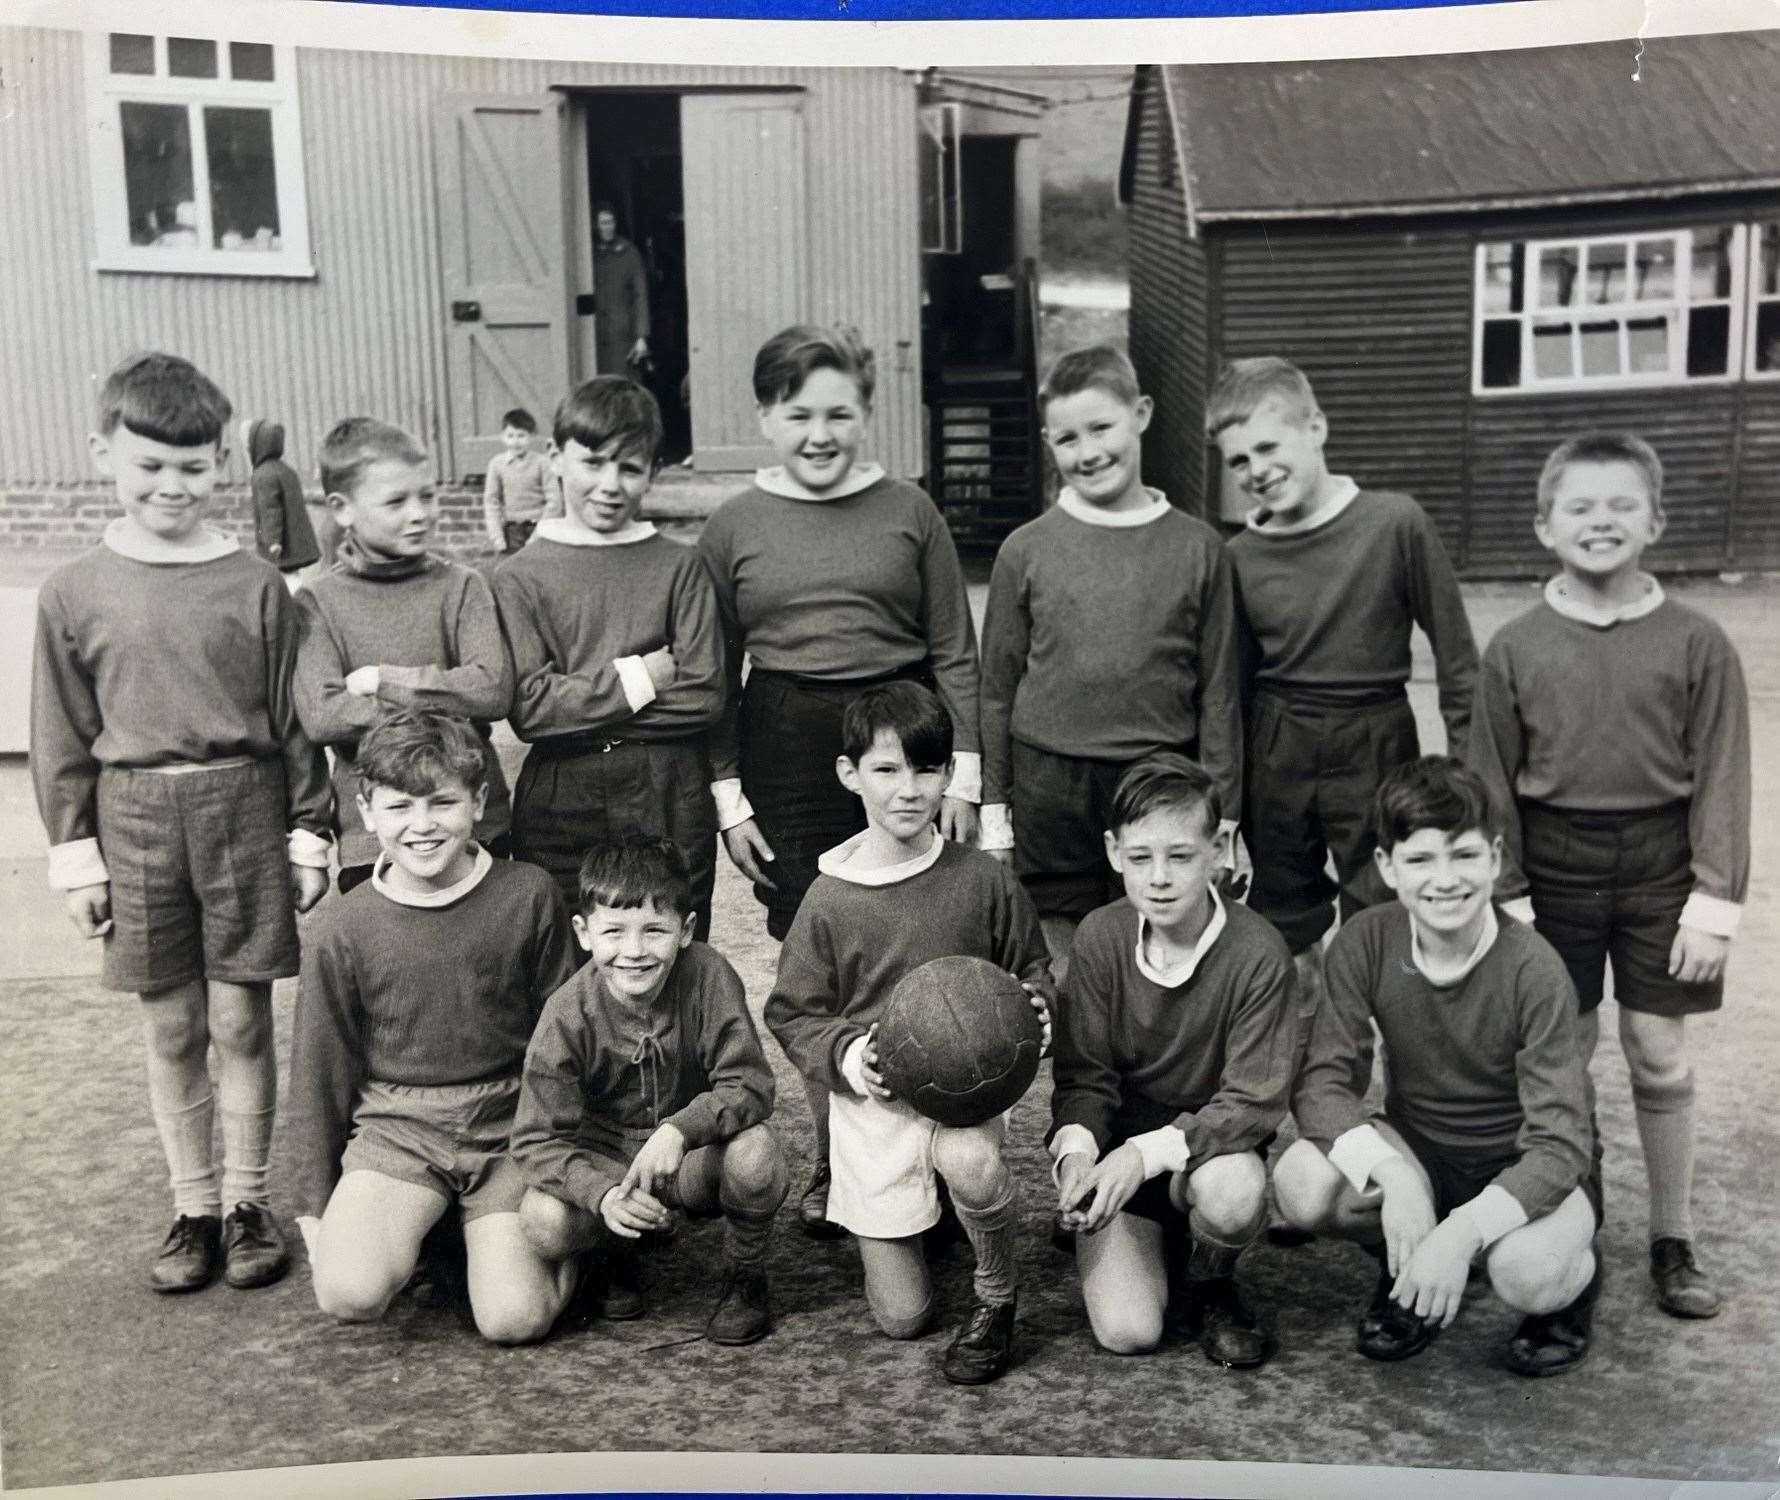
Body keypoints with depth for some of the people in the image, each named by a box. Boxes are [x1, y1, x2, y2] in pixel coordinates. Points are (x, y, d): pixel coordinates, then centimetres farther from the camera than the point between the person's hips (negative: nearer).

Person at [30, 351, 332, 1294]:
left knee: (240, 1020, 6)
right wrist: (75, 853, 2)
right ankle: (193, 1208, 24)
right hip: (135, 820, 1)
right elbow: (62, 739, 4)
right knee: (170, 1029, 10)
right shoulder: (74, 592, 1)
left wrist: (307, 833, 1)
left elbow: (290, 720, 1)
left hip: (243, 810, -1)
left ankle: (247, 1202, 21)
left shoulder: (253, 585, -2)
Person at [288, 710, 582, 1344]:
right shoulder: (342, 930, -2)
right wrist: (315, 1204, 7)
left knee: (515, 1318, -17)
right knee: (349, 1294, -24)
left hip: (511, 1125, 0)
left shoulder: (528, 897, -3)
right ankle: (415, 1229, 10)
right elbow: (319, 1075, 6)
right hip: (396, 1127, 1)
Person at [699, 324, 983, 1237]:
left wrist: (964, 773, 1)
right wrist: (726, 793, 3)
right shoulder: (733, 527, 6)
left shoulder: (908, 513, 5)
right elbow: (715, 673, 8)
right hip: (786, 756, 1)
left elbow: (956, 653, 6)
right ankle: (832, 1157, 19)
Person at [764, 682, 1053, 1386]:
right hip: (871, 1097, 0)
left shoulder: (984, 881, -3)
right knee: (901, 1315, 2)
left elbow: (1030, 969, 11)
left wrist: (1035, 1008, -11)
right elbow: (792, 1015, 1)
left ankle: (997, 1300, -6)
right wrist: (844, 1051, -18)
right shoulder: (830, 899, -5)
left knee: (969, 1161, -39)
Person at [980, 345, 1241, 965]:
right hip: (1048, 784, 0)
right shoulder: (1025, 550, 1)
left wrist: (1222, 814, 2)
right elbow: (997, 687, 6)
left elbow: (1218, 690, 4)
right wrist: (993, 810, 5)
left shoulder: (1198, 547, 1)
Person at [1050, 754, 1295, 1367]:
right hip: (1119, 1145, 1)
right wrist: (1077, 1148, -26)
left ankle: (1210, 1287, -1)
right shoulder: (1100, 937, -10)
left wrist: (1148, 1151, -28)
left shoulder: (1257, 952, -19)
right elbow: (1084, 1075, -5)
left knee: (1234, 1190, -37)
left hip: (1211, 1143, -1)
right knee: (1126, 1331, -16)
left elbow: (1254, 1100, -18)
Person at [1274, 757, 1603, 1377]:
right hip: (1416, 1156, 3)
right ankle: (1406, 1266, 6)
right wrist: (1393, 1175, -33)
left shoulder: (1533, 969, -23)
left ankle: (1574, 1274, 4)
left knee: (1526, 1272, -36)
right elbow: (1323, 1081, -15)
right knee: (1302, 1181, -28)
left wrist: (1462, 1230, -37)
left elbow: (1561, 1143, -24)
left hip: (1525, 1170, -3)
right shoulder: (1365, 943, -14)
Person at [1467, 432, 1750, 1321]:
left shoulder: (1696, 644, -4)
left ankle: (1673, 1238, 22)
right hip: (1555, 862, 1)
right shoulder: (1516, 648, -2)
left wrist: (1714, 899, -8)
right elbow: (1494, 782, 1)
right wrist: (1506, 896, -2)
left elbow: (1720, 780, -4)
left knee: (1660, 1055, 7)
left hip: (1660, 864, -1)